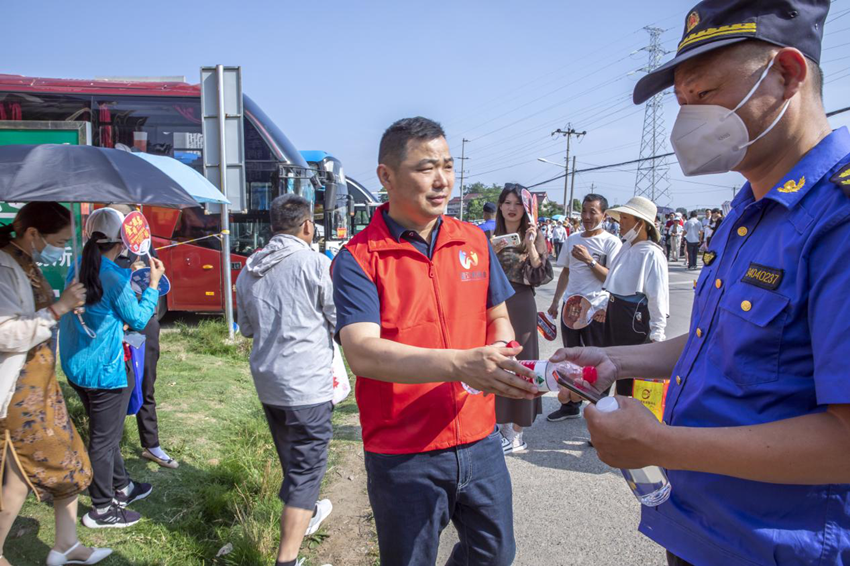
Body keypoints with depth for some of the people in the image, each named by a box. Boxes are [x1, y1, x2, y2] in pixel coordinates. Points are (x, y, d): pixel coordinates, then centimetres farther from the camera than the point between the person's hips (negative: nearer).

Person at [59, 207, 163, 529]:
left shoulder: (76, 269, 4)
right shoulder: (114, 277, -20)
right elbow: (139, 320, -11)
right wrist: (154, 283, -4)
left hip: (76, 366, 9)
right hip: (105, 369, -8)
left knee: (104, 432, 22)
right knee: (104, 438, 5)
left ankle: (121, 487, 39)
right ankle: (102, 509, 19)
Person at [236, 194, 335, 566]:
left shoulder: (249, 270, 6)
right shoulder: (315, 263, -14)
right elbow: (341, 323, -9)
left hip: (266, 381, 7)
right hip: (307, 382, -7)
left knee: (291, 459, 25)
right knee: (307, 466, 1)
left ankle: (304, 513, 46)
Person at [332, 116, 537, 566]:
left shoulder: (474, 241, 3)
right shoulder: (358, 258, -12)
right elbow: (361, 353, -25)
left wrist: (500, 352, -8)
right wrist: (461, 364, -37)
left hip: (479, 440, 5)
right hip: (403, 456, -4)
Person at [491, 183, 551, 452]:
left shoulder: (534, 235, 1)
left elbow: (542, 274, -7)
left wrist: (530, 245, -16)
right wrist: (492, 252, -10)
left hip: (519, 306, -3)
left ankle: (516, 434, 10)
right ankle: (501, 419, 26)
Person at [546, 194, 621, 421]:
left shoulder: (611, 242, -6)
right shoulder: (573, 239, 11)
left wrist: (590, 260, -20)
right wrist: (556, 301, 16)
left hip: (596, 308, -5)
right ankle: (571, 404, 26)